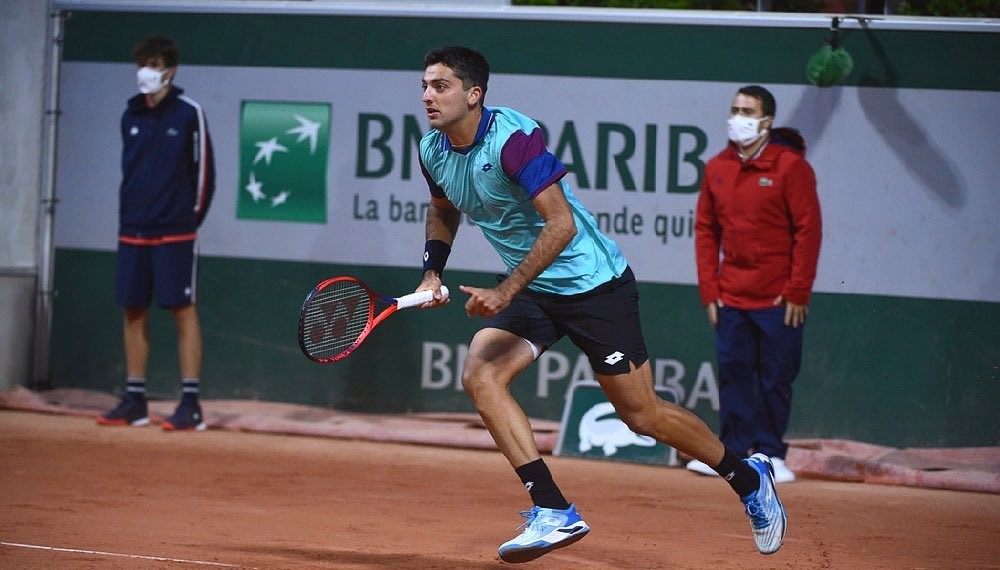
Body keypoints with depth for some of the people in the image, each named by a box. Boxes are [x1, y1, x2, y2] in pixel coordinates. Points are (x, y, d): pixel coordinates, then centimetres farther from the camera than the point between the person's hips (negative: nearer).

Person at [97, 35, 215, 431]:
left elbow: (204, 172, -3)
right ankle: (135, 401, 14)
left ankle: (191, 404, -5)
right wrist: (128, 217, 11)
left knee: (183, 310, -5)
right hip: (133, 231, 6)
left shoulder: (188, 113, -5)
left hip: (173, 233, -6)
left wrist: (191, 220, -3)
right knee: (133, 311, 7)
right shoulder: (131, 116, 10)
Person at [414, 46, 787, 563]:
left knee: (642, 415, 0)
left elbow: (561, 224, -29)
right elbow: (443, 212, 22)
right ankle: (554, 512, -16)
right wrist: (432, 273, 7)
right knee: (479, 374, -16)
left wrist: (505, 293, -32)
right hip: (531, 290, 7)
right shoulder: (433, 151, 0)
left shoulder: (513, 138, -24)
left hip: (593, 283, -7)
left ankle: (749, 478, 24)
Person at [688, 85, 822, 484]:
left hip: (777, 299, -4)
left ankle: (769, 453, 9)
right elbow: (706, 231, 12)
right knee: (733, 373, 4)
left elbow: (808, 231, -8)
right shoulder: (717, 168, 8)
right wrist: (709, 289, 5)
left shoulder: (790, 166, -6)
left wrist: (797, 292, -11)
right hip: (731, 298, 4)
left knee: (775, 379, 1)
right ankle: (734, 451, 11)